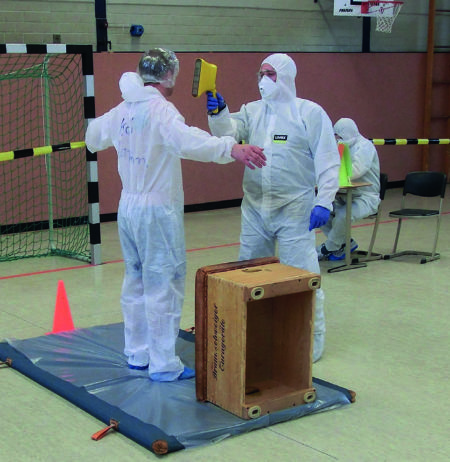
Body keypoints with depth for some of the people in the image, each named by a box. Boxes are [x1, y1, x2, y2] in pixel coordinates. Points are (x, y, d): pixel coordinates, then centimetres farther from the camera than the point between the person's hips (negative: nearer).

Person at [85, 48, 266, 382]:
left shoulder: (123, 110, 8)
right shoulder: (160, 110, -17)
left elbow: (94, 136, 26)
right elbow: (188, 140, -37)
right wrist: (232, 148, -46)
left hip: (128, 207, 9)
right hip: (158, 211, -9)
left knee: (136, 283, 18)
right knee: (164, 286, -1)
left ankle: (137, 354, 29)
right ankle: (164, 365, 5)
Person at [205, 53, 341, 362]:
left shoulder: (311, 113, -4)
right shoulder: (252, 111, 10)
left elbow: (328, 161, -7)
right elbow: (230, 132, -5)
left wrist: (324, 202, -14)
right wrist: (218, 114, -24)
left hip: (294, 209, -5)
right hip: (254, 207, 5)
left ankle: (312, 337, 11)